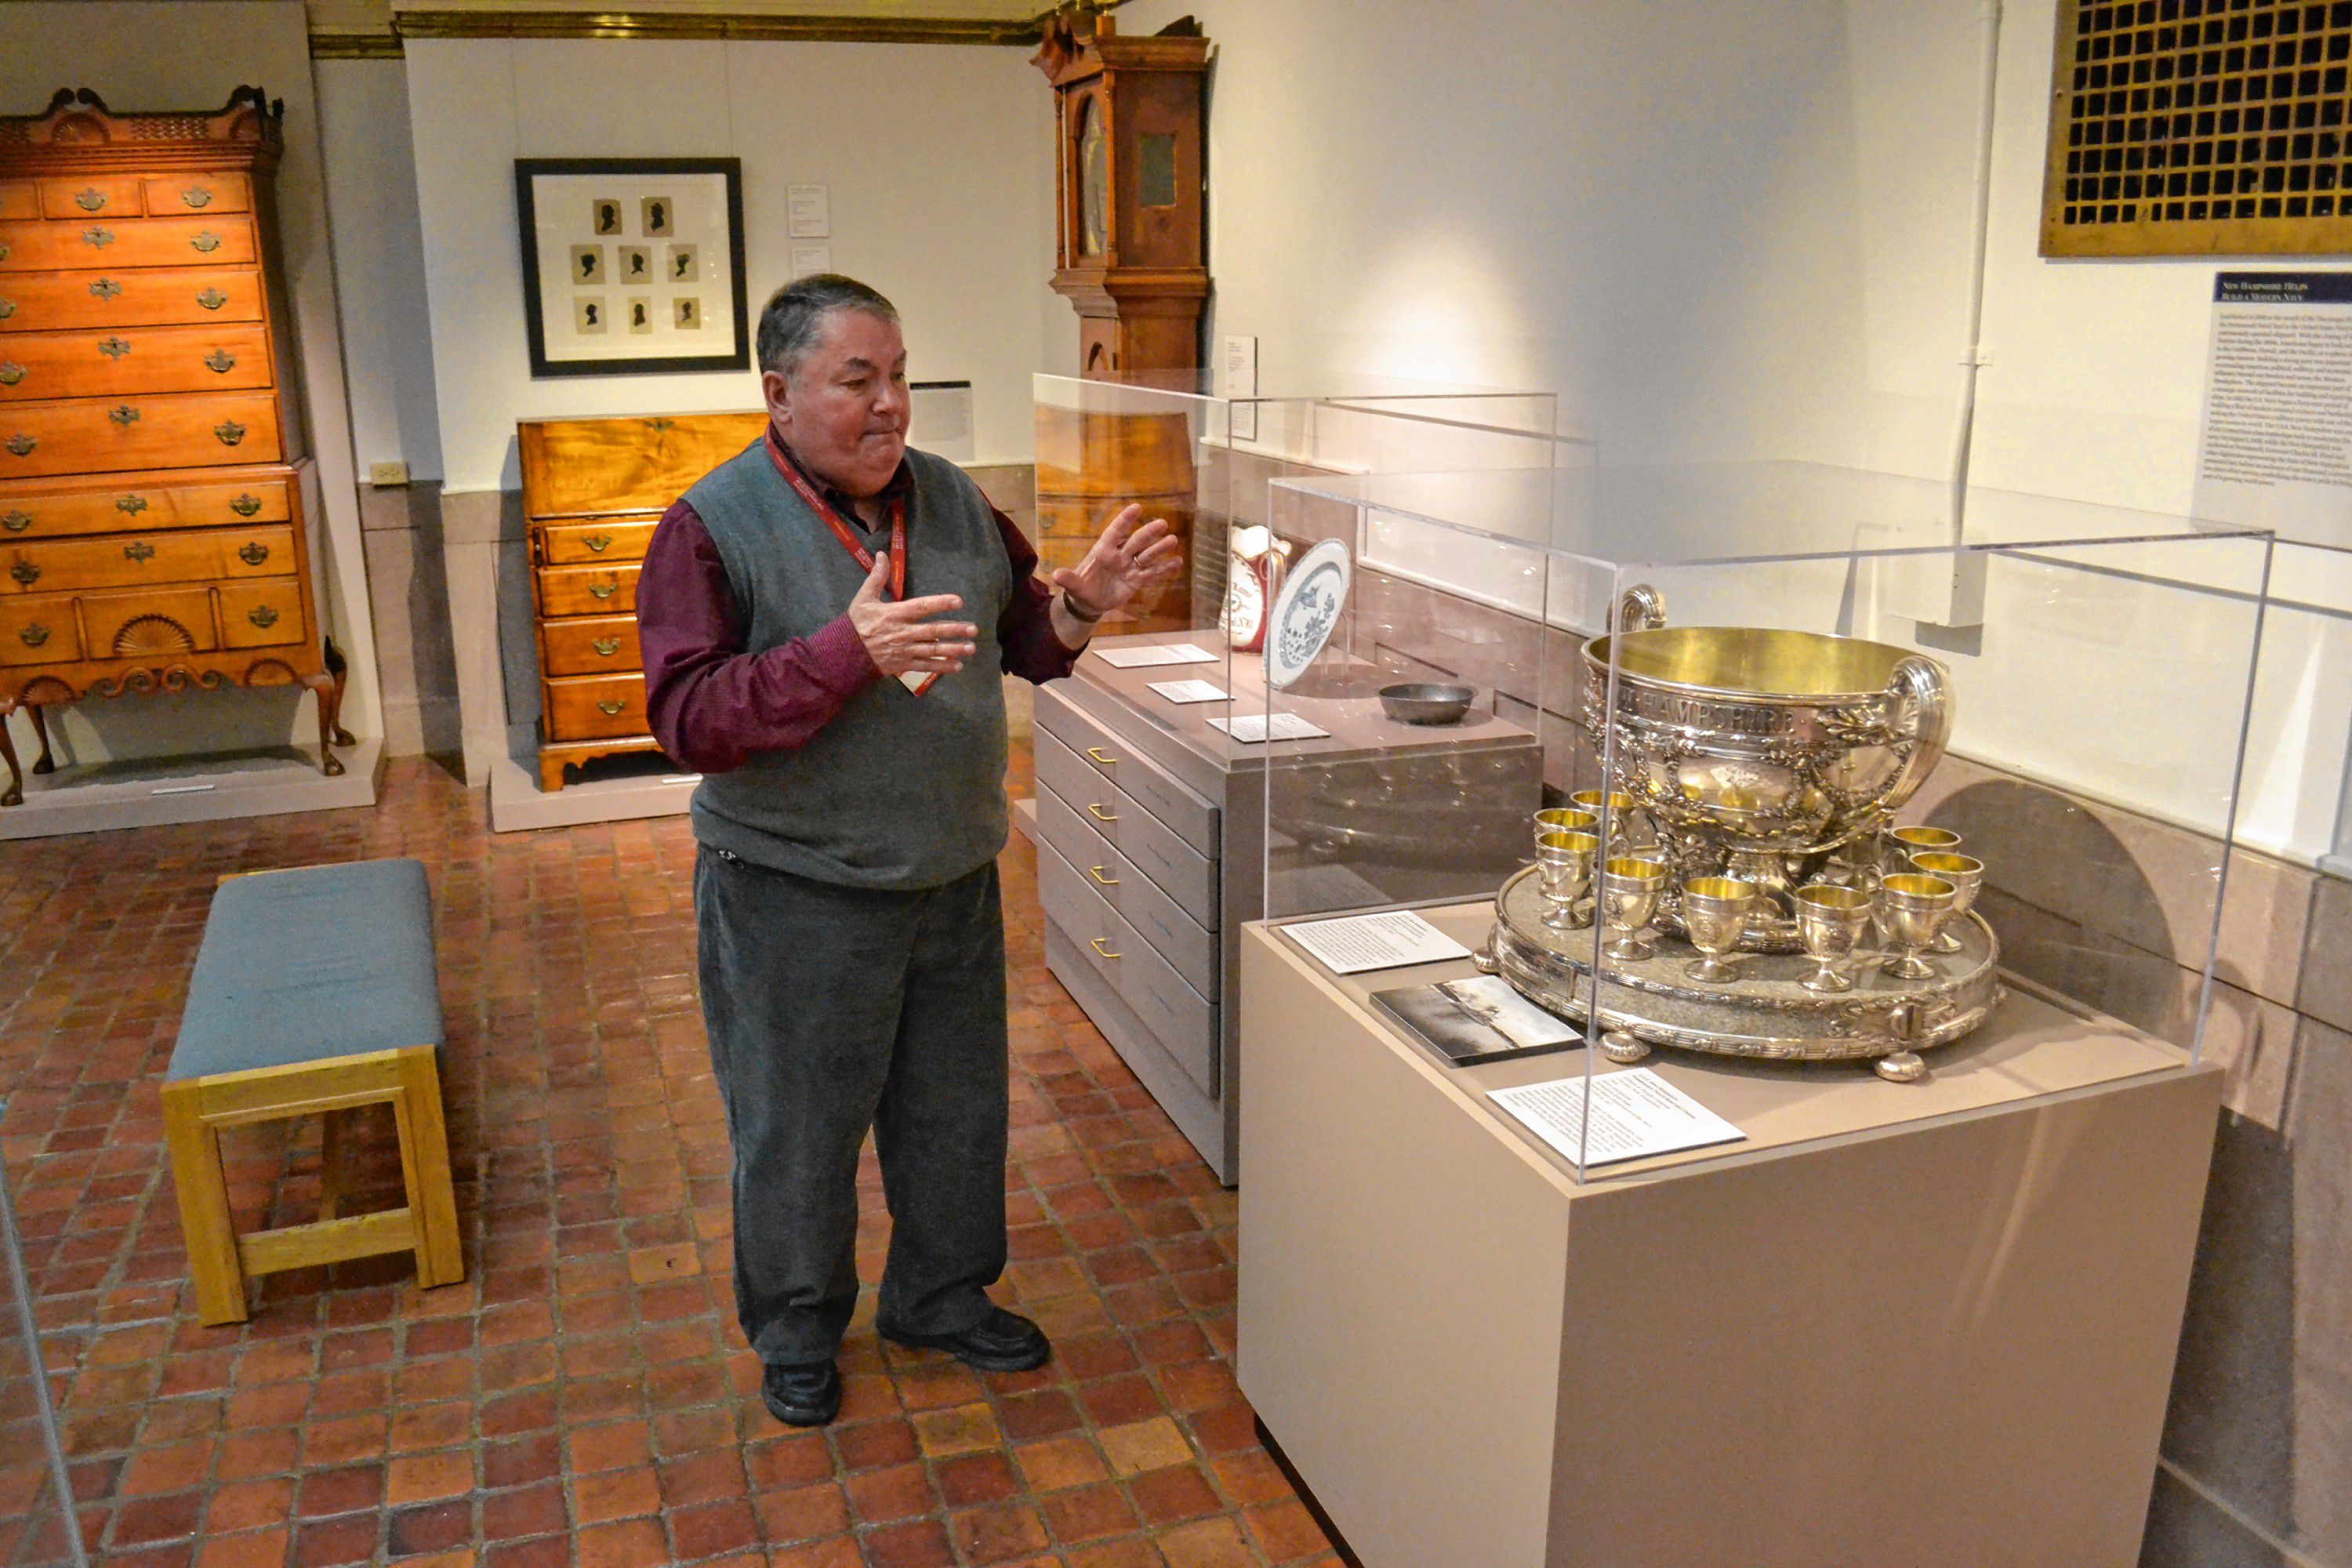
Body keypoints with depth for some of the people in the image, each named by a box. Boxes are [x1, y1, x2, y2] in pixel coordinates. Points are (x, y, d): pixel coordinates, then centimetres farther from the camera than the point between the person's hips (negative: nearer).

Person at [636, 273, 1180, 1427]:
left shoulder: (953, 500, 3)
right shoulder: (711, 529, -14)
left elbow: (1021, 641, 13)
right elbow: (687, 716, -23)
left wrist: (1079, 604, -10)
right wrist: (848, 653, -35)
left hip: (955, 880, 5)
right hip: (795, 897, -5)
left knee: (957, 1110, 19)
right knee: (797, 1129, 12)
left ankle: (942, 1296, 42)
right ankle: (796, 1333, 36)